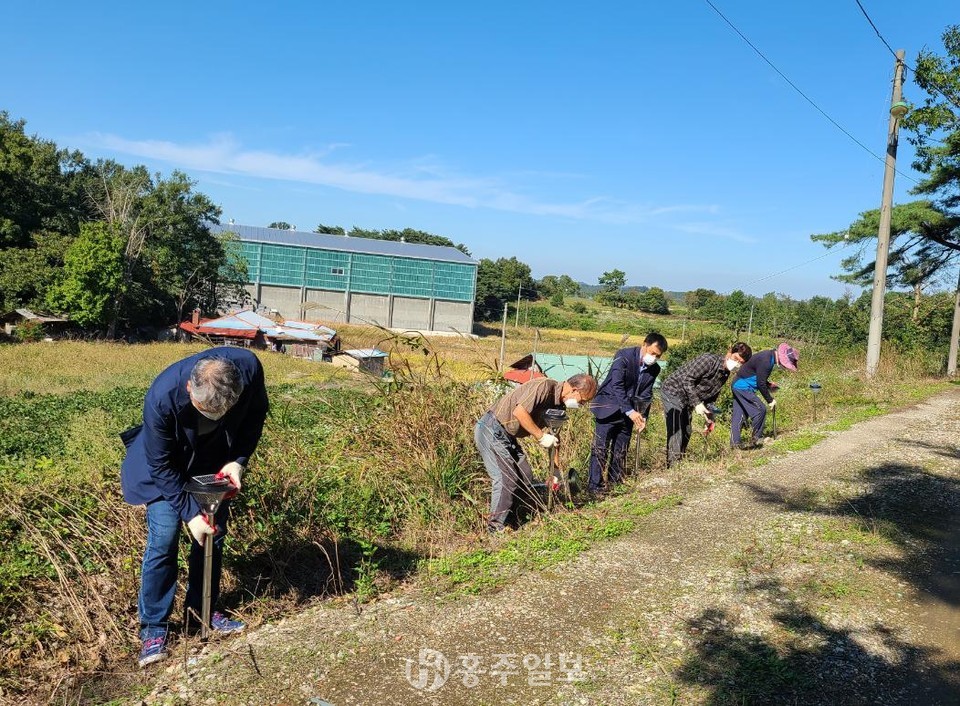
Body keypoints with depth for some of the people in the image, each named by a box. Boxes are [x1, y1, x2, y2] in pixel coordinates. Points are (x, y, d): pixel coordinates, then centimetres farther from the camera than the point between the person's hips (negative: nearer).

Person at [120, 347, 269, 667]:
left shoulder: (248, 368, -34)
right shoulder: (162, 397, -39)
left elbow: (255, 415, -11)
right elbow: (161, 465, -25)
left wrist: (238, 460, -21)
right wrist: (190, 513, -23)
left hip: (215, 462, 3)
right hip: (166, 467, -3)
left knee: (214, 534, 8)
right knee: (163, 538, -7)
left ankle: (202, 605, 29)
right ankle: (153, 626, 11)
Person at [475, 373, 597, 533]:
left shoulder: (558, 403, 7)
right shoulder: (544, 386, -22)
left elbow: (552, 437, 15)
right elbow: (519, 412, -31)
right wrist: (541, 436, -23)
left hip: (508, 436, 10)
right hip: (491, 430, -9)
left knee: (525, 477, 10)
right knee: (505, 479, -10)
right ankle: (496, 529, 0)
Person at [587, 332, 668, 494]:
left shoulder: (654, 369, 2)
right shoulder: (624, 356, -17)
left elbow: (645, 395, 6)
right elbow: (616, 386, -22)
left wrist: (642, 416, -7)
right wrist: (630, 411, -25)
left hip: (629, 413, 6)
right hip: (609, 409, -6)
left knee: (621, 451, 10)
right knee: (600, 448, -8)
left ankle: (615, 482, 20)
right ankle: (594, 485, -4)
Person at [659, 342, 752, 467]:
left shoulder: (725, 374, 6)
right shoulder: (709, 360, -21)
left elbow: (711, 395, 16)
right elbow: (687, 379, -25)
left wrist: (709, 413, 5)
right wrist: (696, 404, -25)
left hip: (686, 400, 9)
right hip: (673, 391, -9)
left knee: (686, 433, 14)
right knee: (675, 432, -15)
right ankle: (672, 465, -14)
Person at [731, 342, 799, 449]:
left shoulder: (769, 356, 6)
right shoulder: (765, 361, -24)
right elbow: (761, 384, -20)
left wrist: (768, 384, 7)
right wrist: (770, 400, -11)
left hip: (738, 386, 10)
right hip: (743, 387, -10)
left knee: (738, 415, 10)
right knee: (760, 410, -7)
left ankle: (734, 443, 13)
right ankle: (756, 438, 5)